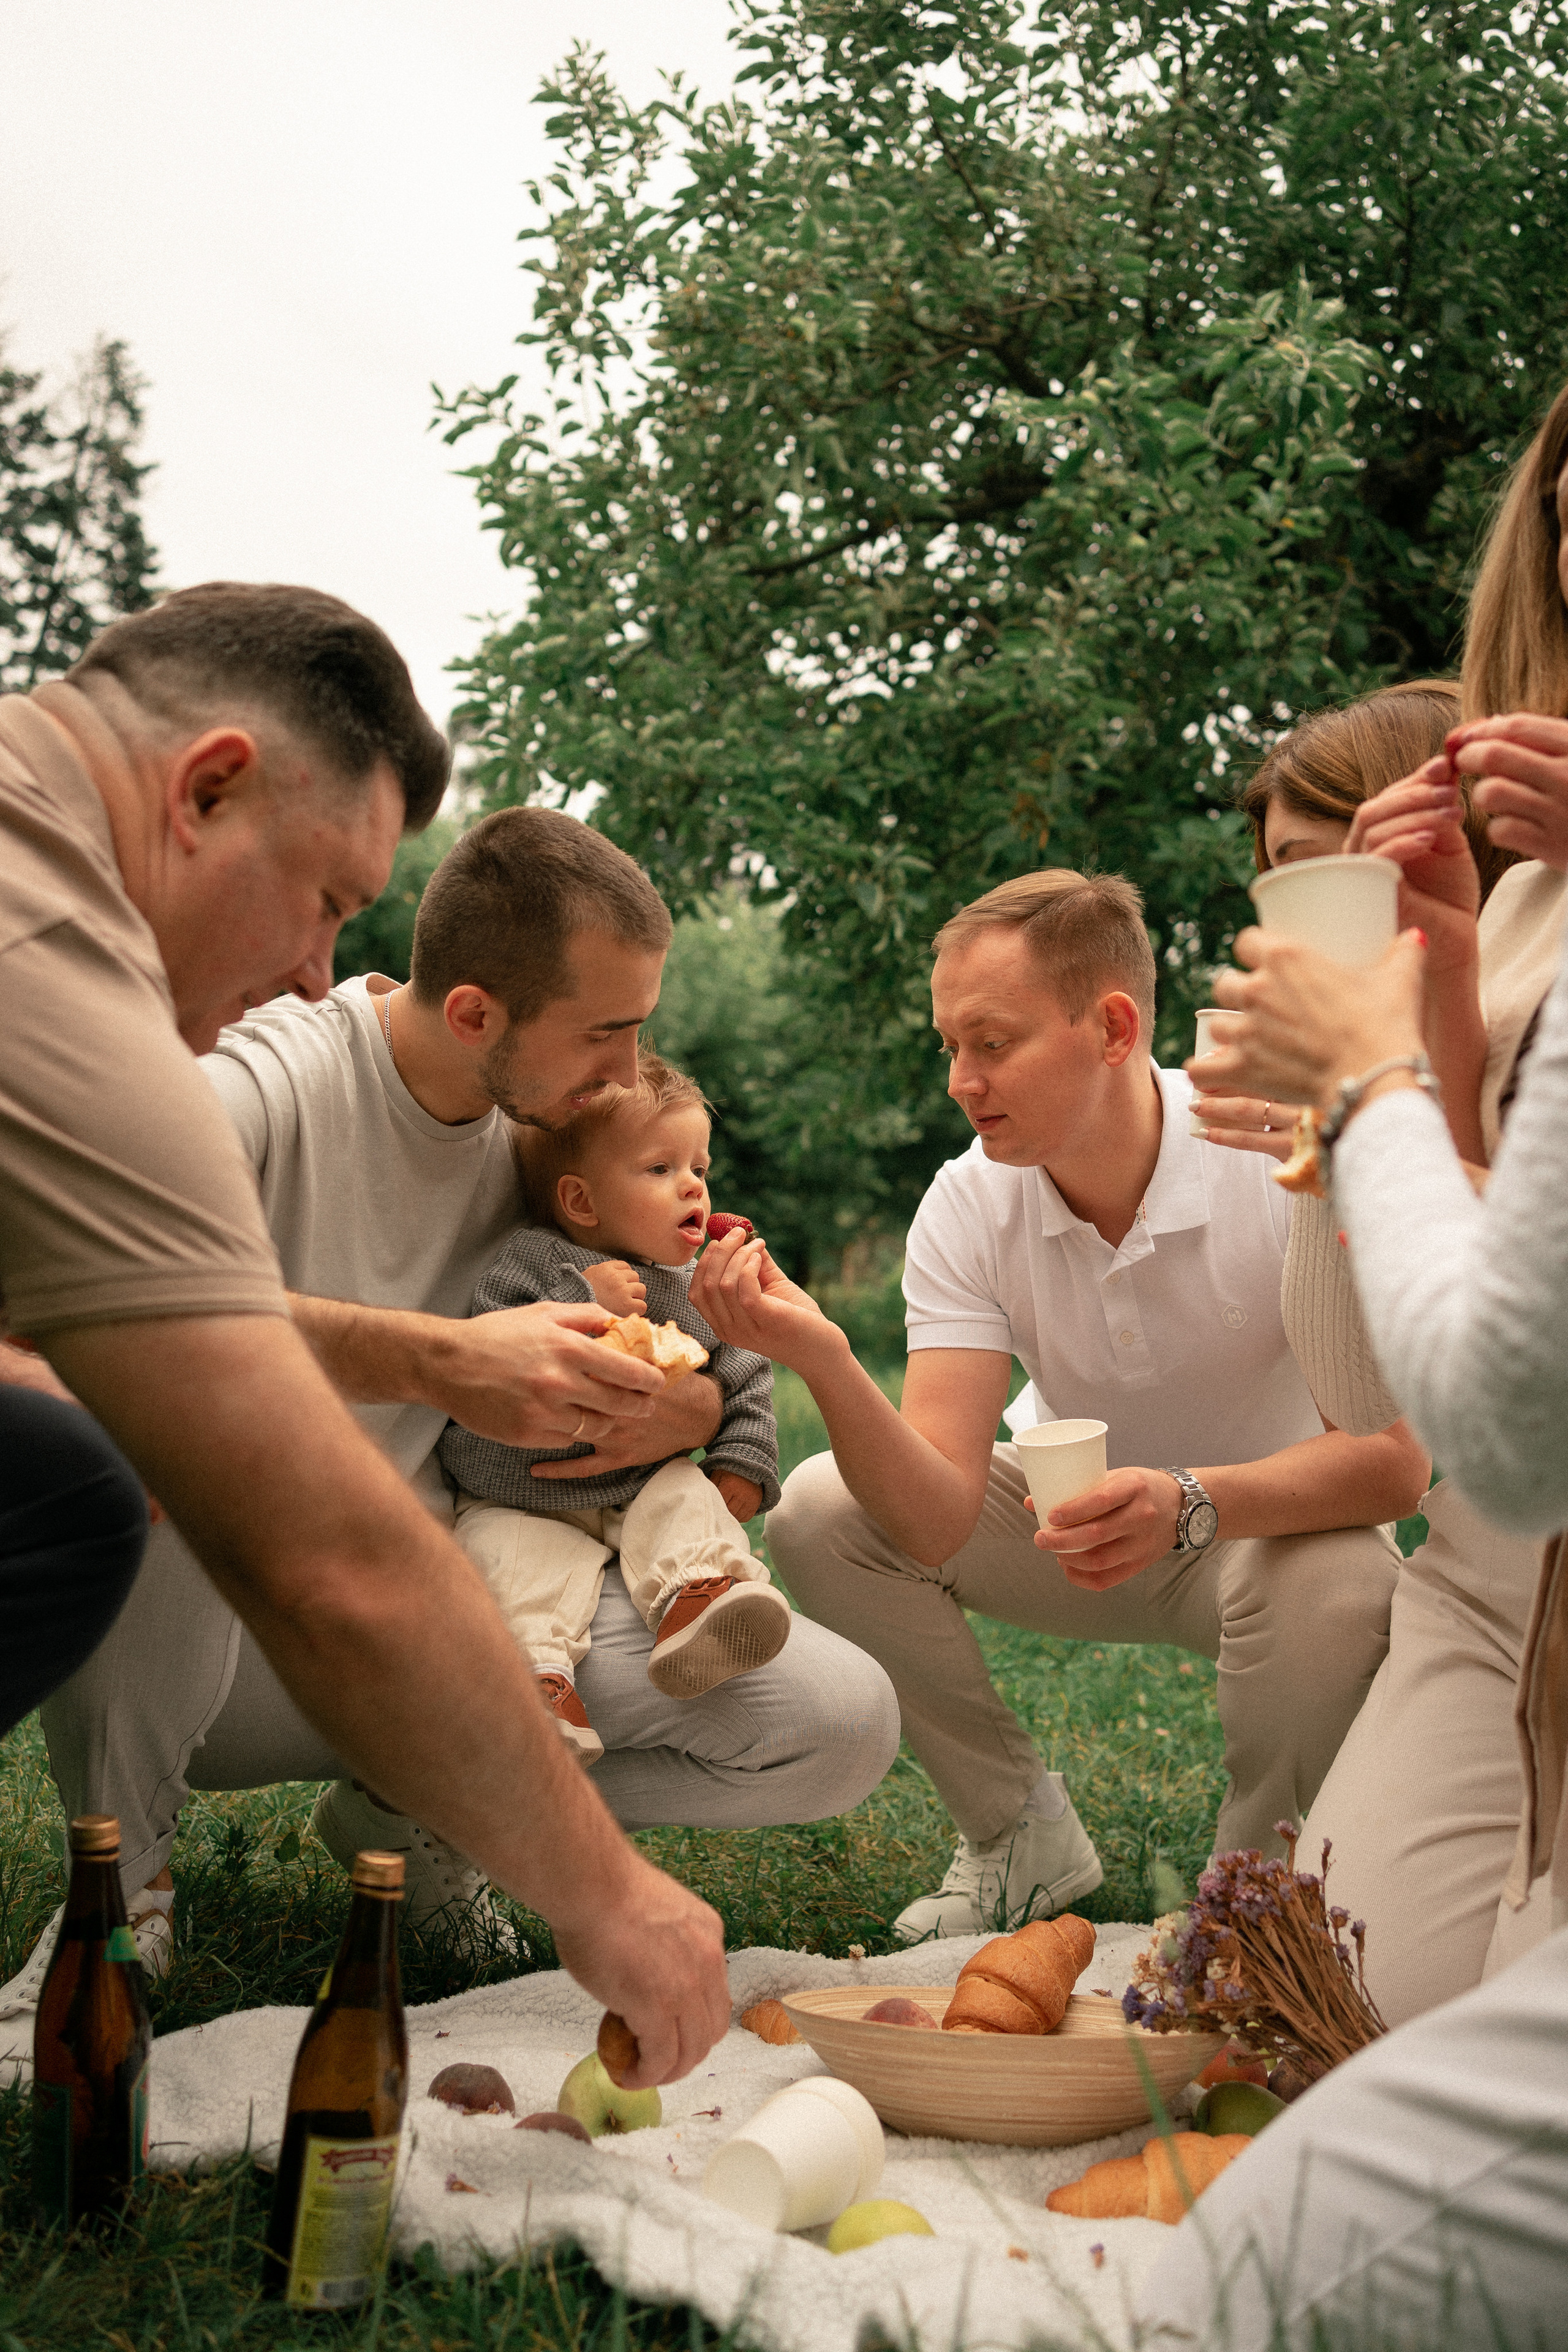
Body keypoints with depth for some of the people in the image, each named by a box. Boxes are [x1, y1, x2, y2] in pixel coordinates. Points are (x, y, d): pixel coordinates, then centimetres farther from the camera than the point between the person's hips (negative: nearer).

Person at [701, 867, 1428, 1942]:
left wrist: (1190, 1501, -49)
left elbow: (1393, 1460, -31)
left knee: (1332, 1591, -38)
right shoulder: (969, 1207, -17)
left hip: (1277, 1523, -3)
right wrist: (826, 1361, -43)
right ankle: (1023, 1833, 3)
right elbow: (938, 1522, -25)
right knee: (819, 1511, -16)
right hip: (1086, 1522, 4)